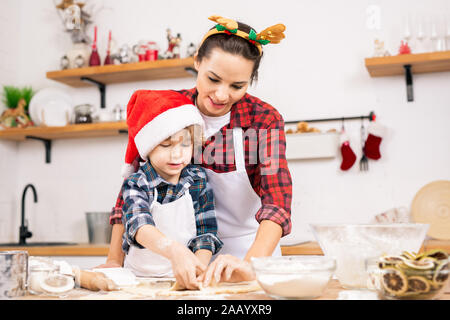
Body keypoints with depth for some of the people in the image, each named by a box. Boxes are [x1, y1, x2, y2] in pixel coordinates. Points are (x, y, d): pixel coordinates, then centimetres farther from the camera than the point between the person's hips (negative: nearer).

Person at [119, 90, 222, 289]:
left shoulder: (198, 179, 3)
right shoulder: (136, 184, -4)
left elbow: (205, 232, 0)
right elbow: (138, 224, -22)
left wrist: (198, 267, -20)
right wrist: (174, 250, -40)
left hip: (184, 280, 2)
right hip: (140, 276, -1)